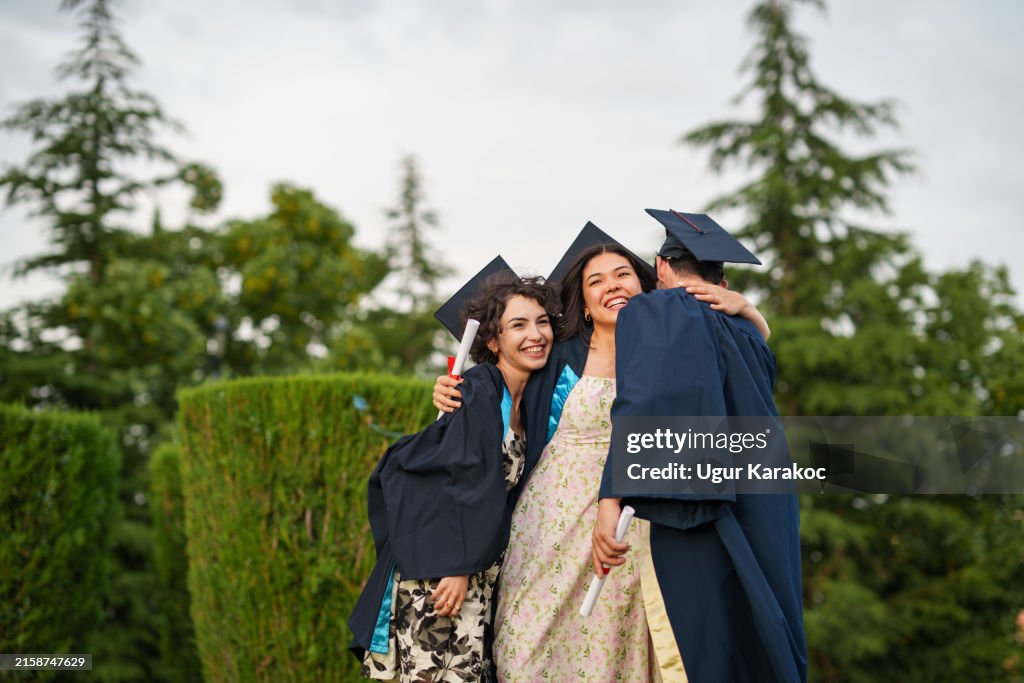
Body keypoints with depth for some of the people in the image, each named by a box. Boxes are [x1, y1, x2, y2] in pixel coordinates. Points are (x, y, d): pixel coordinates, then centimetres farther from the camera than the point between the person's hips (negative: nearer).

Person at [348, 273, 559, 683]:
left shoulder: (530, 401, 10)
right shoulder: (479, 390, -13)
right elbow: (468, 479, -17)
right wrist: (457, 567, -19)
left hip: (477, 565, 7)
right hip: (436, 560, -7)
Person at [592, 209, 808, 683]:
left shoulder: (652, 311, -1)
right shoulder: (748, 337, 19)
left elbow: (645, 405, -17)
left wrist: (612, 499, -23)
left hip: (693, 521, -7)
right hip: (765, 529, 7)